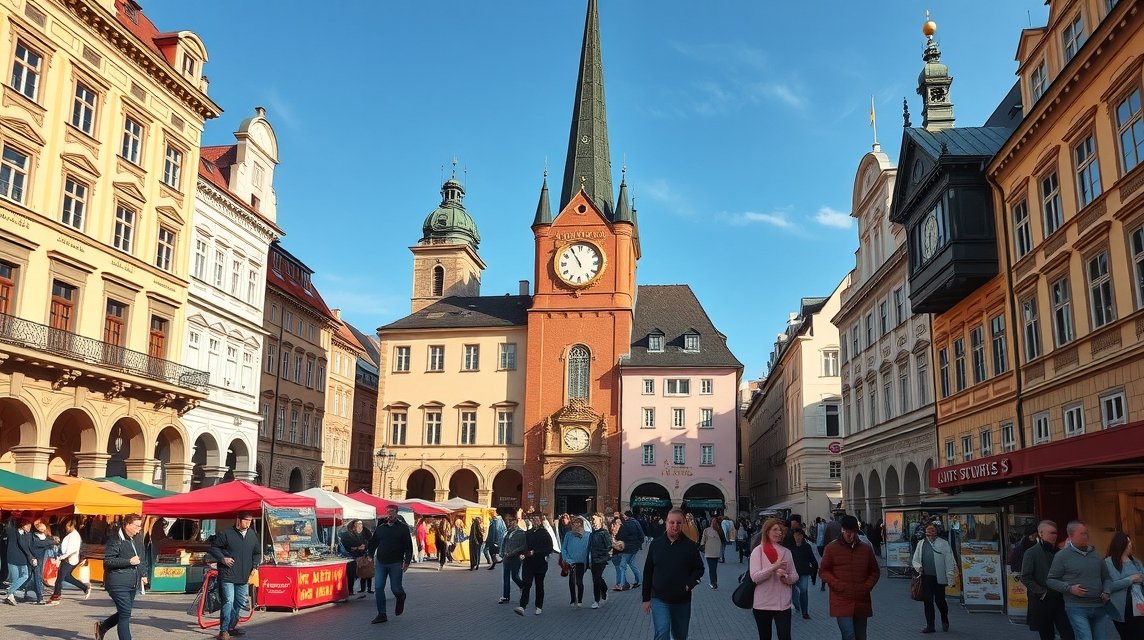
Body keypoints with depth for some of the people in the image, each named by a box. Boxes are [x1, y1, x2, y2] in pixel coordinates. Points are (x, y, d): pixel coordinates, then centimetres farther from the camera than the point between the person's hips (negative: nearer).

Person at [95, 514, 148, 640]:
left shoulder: (137, 538, 12)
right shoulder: (115, 539, -12)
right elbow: (107, 561, -15)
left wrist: (144, 574, 13)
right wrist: (129, 561, -21)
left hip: (132, 584, 8)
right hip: (118, 583, -8)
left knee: (125, 612, 16)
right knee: (125, 613, -7)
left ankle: (102, 626, 39)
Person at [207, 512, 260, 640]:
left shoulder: (253, 536, 9)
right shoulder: (226, 534, -7)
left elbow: (257, 553, 20)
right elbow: (213, 547, -2)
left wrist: (254, 567, 8)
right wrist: (222, 558, -14)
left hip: (244, 577, 6)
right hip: (227, 575, -6)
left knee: (240, 603, 13)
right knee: (228, 602, -11)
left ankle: (232, 626, 30)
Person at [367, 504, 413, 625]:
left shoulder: (403, 528, -2)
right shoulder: (380, 528, 8)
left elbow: (408, 546, -4)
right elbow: (373, 543, 19)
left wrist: (407, 561, -11)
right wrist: (370, 556, 12)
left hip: (396, 564, -3)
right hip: (380, 563, 3)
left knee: (395, 588, 0)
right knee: (378, 588, -2)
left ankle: (401, 598, 35)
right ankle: (382, 614, 7)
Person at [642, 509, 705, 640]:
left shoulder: (690, 545, -4)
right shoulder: (655, 544, -3)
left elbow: (699, 569, 4)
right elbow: (648, 573, 4)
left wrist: (690, 584, -15)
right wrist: (646, 598, 3)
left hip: (682, 600, 1)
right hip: (659, 599, -1)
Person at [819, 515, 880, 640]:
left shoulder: (866, 549, 7)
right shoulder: (831, 548, -2)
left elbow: (875, 571, 17)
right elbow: (823, 571, 2)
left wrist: (867, 586, 0)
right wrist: (837, 585, -13)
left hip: (862, 603, 4)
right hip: (841, 603, -4)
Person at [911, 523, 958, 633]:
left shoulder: (943, 543, -1)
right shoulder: (921, 544, 10)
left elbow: (949, 561, -3)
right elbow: (915, 560, 15)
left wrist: (950, 576, -9)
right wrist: (918, 567, -6)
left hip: (939, 577, -3)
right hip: (926, 577, 3)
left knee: (940, 600, 3)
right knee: (927, 601, 5)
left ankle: (945, 621, 31)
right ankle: (930, 625, 14)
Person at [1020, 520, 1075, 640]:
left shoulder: (1059, 553, 8)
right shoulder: (1031, 553, -4)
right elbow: (1025, 578, -8)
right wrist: (1042, 593, -12)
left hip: (1059, 601, 3)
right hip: (1041, 602, -3)